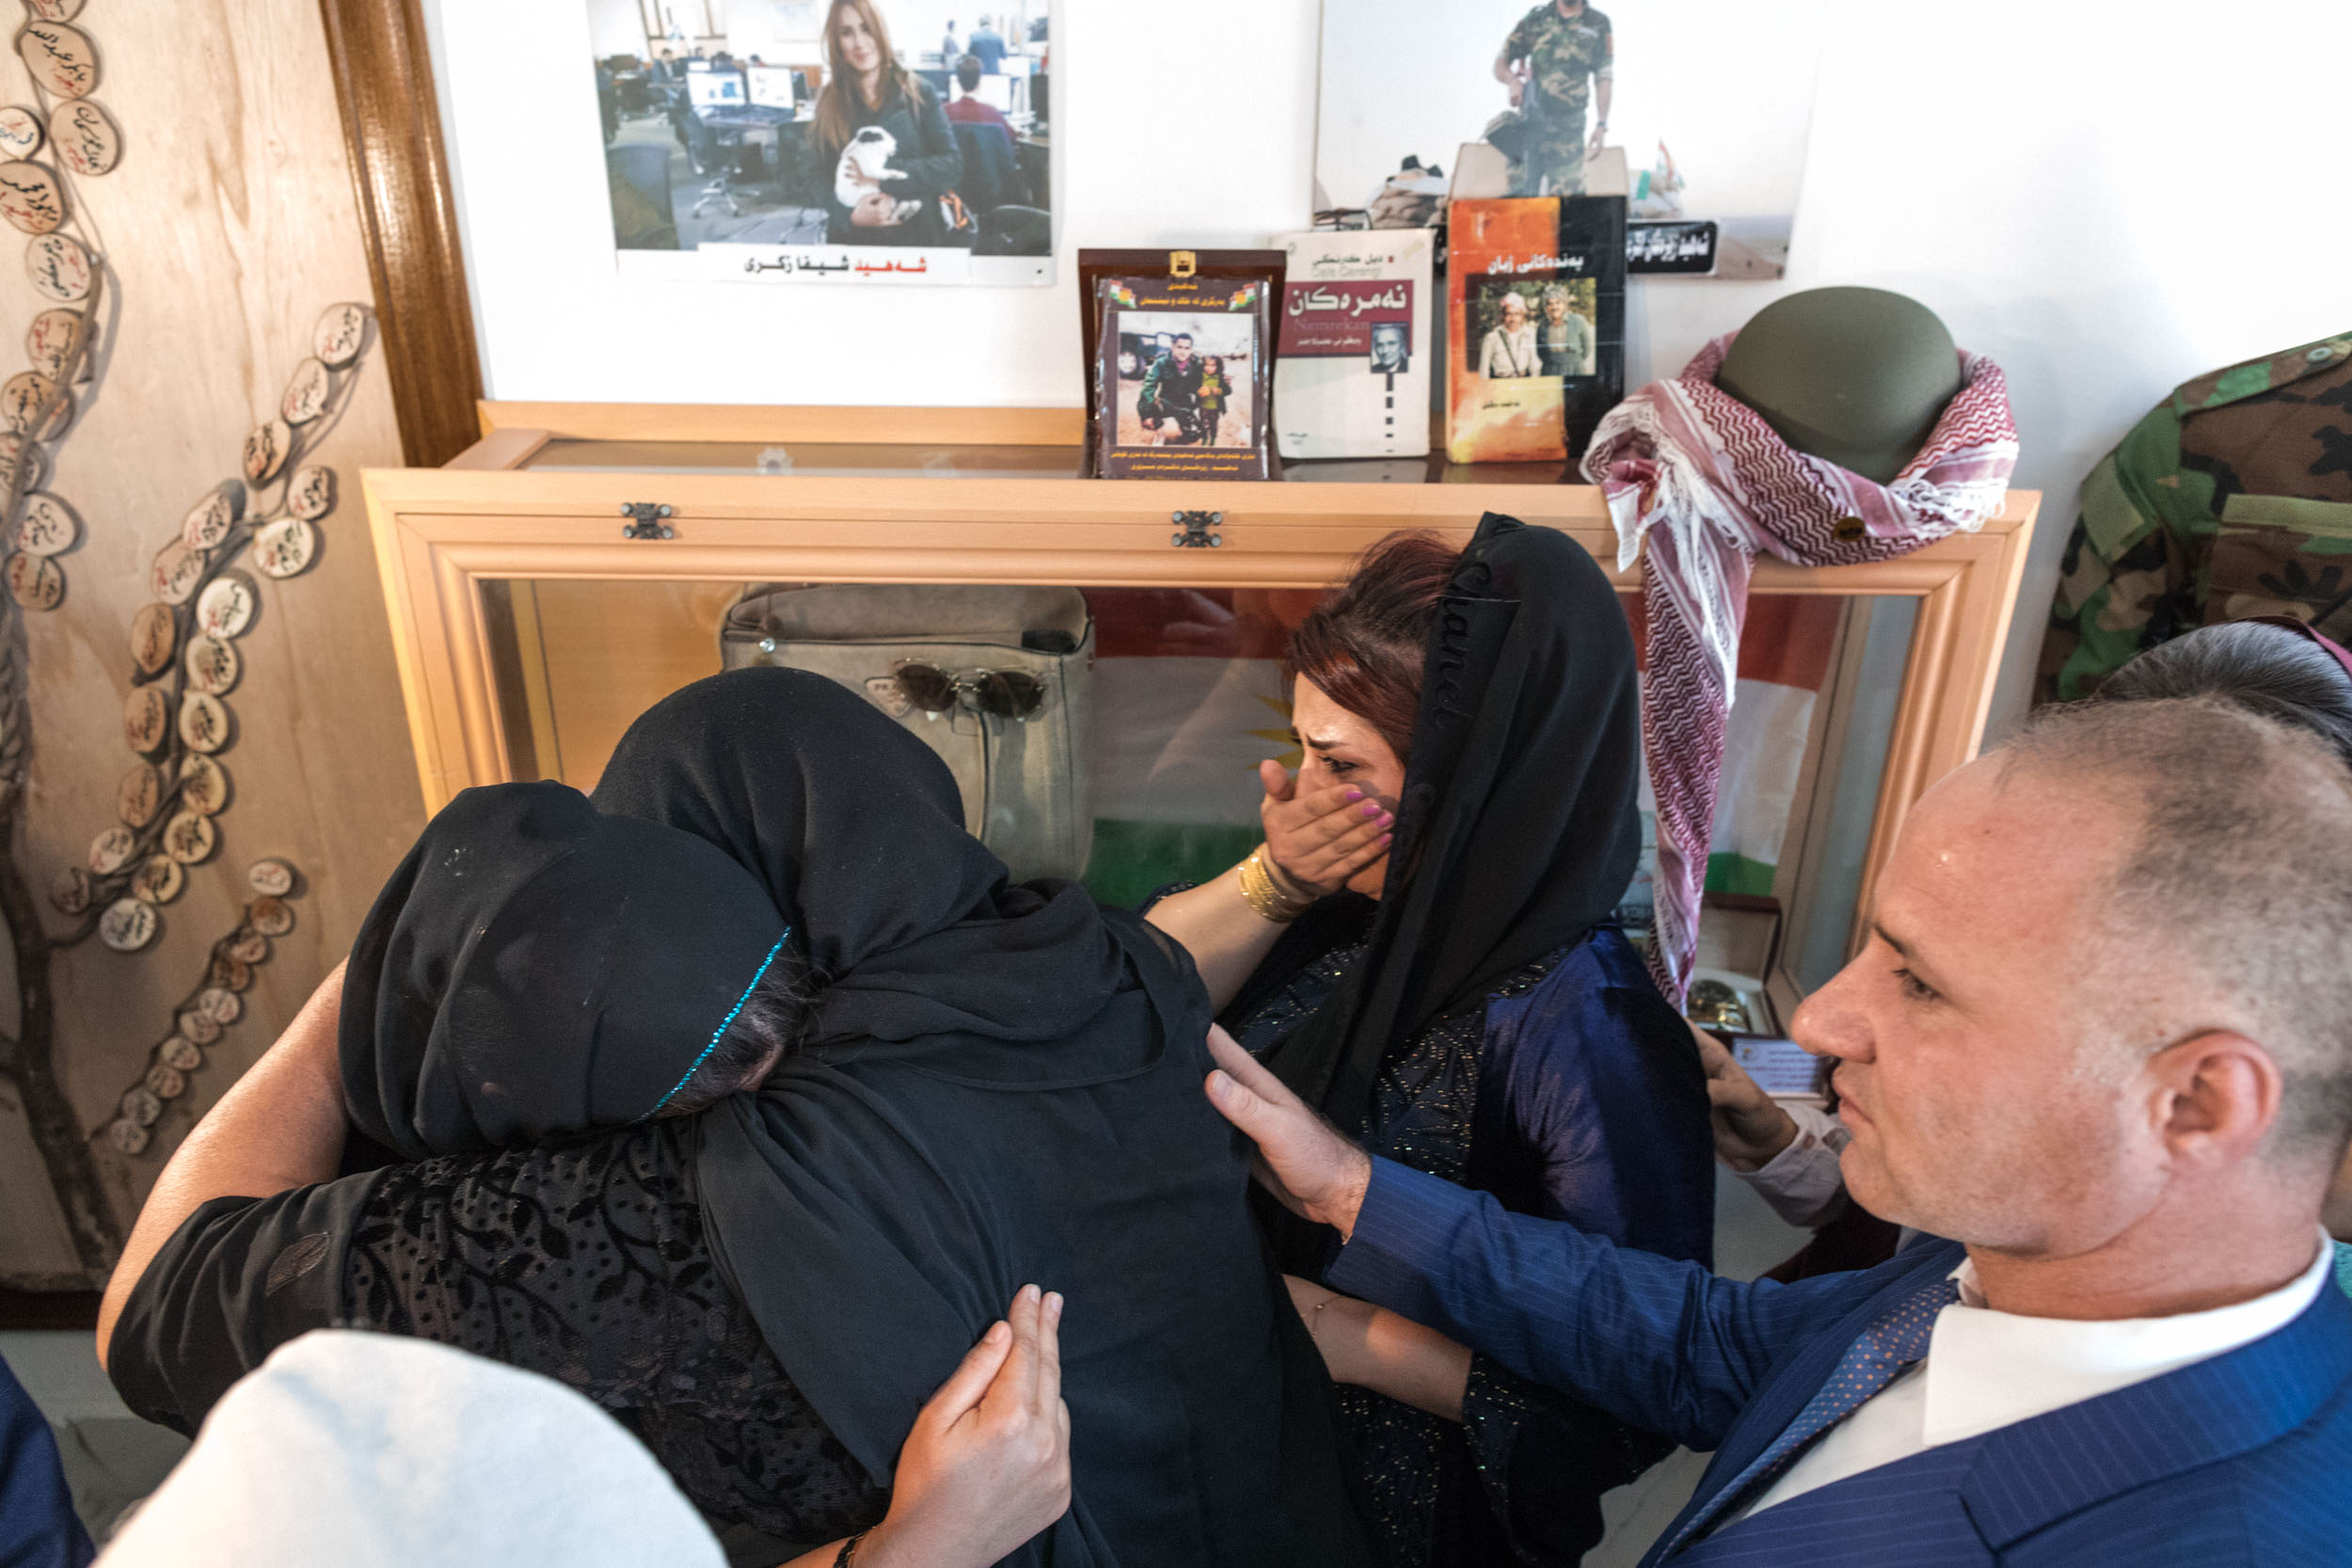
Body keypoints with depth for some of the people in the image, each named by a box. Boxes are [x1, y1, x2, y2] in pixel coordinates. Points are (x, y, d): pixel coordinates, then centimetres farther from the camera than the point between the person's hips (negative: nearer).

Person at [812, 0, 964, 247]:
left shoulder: (919, 92, -2)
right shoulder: (828, 101, 1)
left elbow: (952, 165, -9)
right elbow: (822, 180, -1)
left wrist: (886, 177, -20)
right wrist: (851, 215, -22)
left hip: (919, 236, -1)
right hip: (852, 240, 1)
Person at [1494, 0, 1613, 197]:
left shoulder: (1598, 25, 7)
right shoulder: (1534, 20, 7)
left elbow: (1604, 77, 6)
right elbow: (1501, 63, 9)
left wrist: (1602, 124, -3)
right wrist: (1512, 81, -13)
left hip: (1568, 128, 0)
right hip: (1530, 119, 0)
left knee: (1567, 194, -5)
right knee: (1519, 192, -3)